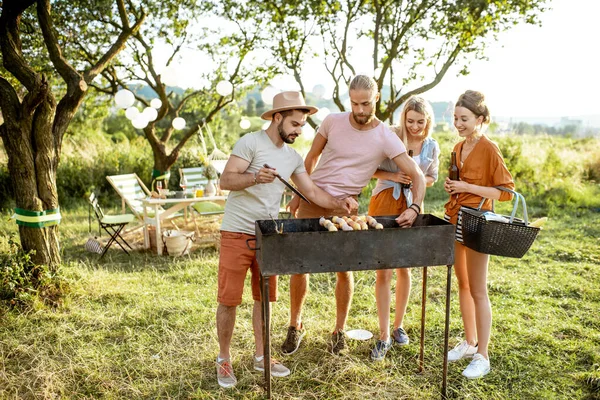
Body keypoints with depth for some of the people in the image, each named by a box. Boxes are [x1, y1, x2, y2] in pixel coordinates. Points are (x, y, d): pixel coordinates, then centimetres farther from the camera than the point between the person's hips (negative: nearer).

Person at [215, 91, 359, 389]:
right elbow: (225, 180, -16)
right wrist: (255, 178, -34)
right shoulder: (251, 142, -10)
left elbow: (312, 192, 6)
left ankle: (261, 357, 27)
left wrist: (338, 203, -10)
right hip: (237, 234, -6)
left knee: (265, 297, 12)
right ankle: (224, 359, 19)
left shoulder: (293, 158, 10)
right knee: (229, 300, 2)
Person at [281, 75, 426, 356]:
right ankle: (295, 326, 23)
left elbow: (417, 176, -10)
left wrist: (415, 208, -28)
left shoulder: (386, 139, -9)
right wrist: (298, 194, 11)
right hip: (313, 200, 2)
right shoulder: (333, 121, -2)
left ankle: (339, 331, 25)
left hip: (345, 207, -1)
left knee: (344, 269, 4)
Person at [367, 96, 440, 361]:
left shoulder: (432, 146, 4)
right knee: (383, 272, -2)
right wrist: (392, 176, -19)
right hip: (384, 203, -3)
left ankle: (398, 325, 31)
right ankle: (384, 336, 8)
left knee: (404, 269, 12)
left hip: (411, 207, 3)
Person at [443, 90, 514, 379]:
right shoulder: (458, 148, 9)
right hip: (455, 219, 7)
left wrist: (468, 188, -19)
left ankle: (482, 357, 11)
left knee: (478, 290, -1)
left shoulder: (489, 149, -13)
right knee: (463, 284, 15)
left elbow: (507, 192, -13)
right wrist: (452, 187, 2)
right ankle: (470, 342, 30)